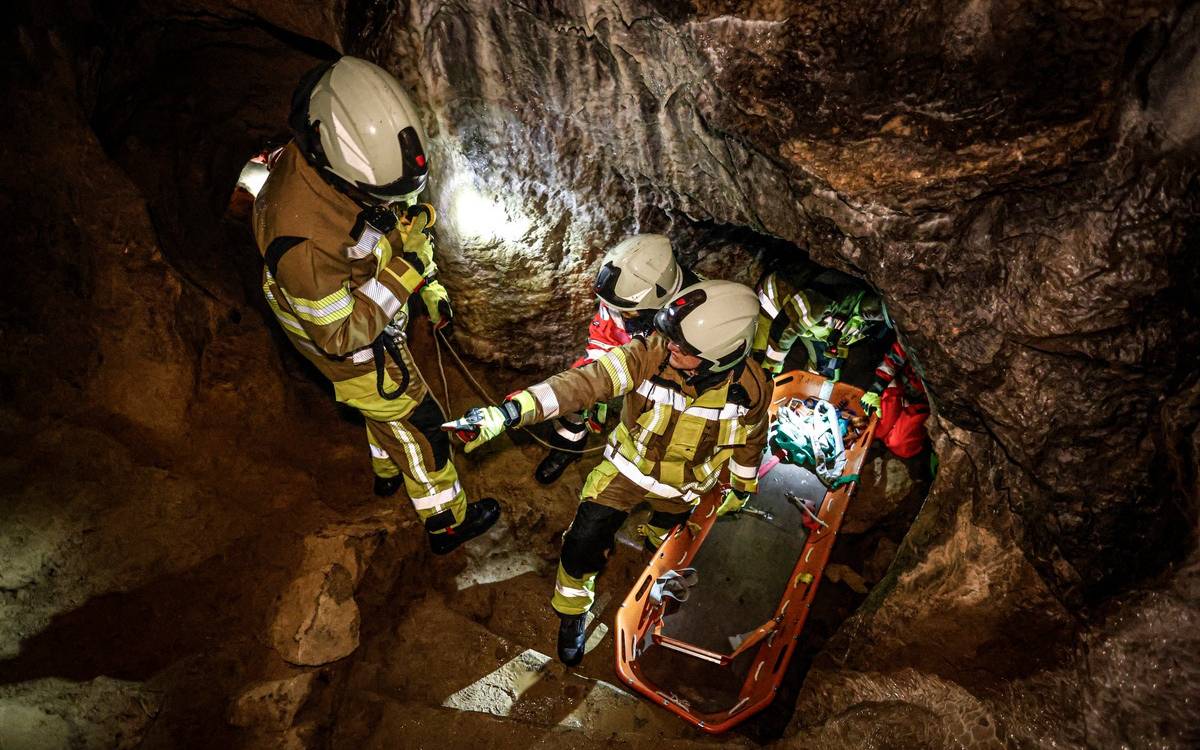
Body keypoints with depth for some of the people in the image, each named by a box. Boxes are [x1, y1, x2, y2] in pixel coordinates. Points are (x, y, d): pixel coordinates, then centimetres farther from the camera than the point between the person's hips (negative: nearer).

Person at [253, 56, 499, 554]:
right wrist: (403, 276, -35)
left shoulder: (363, 159, -21)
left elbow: (403, 215, 2)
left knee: (387, 402, 32)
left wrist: (430, 287, 1)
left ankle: (387, 471, 61)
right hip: (348, 347, -7)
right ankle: (447, 522, 34)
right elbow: (340, 334, -33)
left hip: (377, 319, 8)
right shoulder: (300, 236, -44)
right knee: (417, 424, 11)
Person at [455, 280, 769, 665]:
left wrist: (741, 489, 9)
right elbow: (583, 383, -44)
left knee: (667, 540, 29)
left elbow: (751, 439, -6)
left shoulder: (751, 387, -27)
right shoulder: (649, 354, -35)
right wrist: (508, 412, -55)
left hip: (681, 487, 2)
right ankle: (572, 613, 29)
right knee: (582, 547, -3)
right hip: (627, 467, -1)